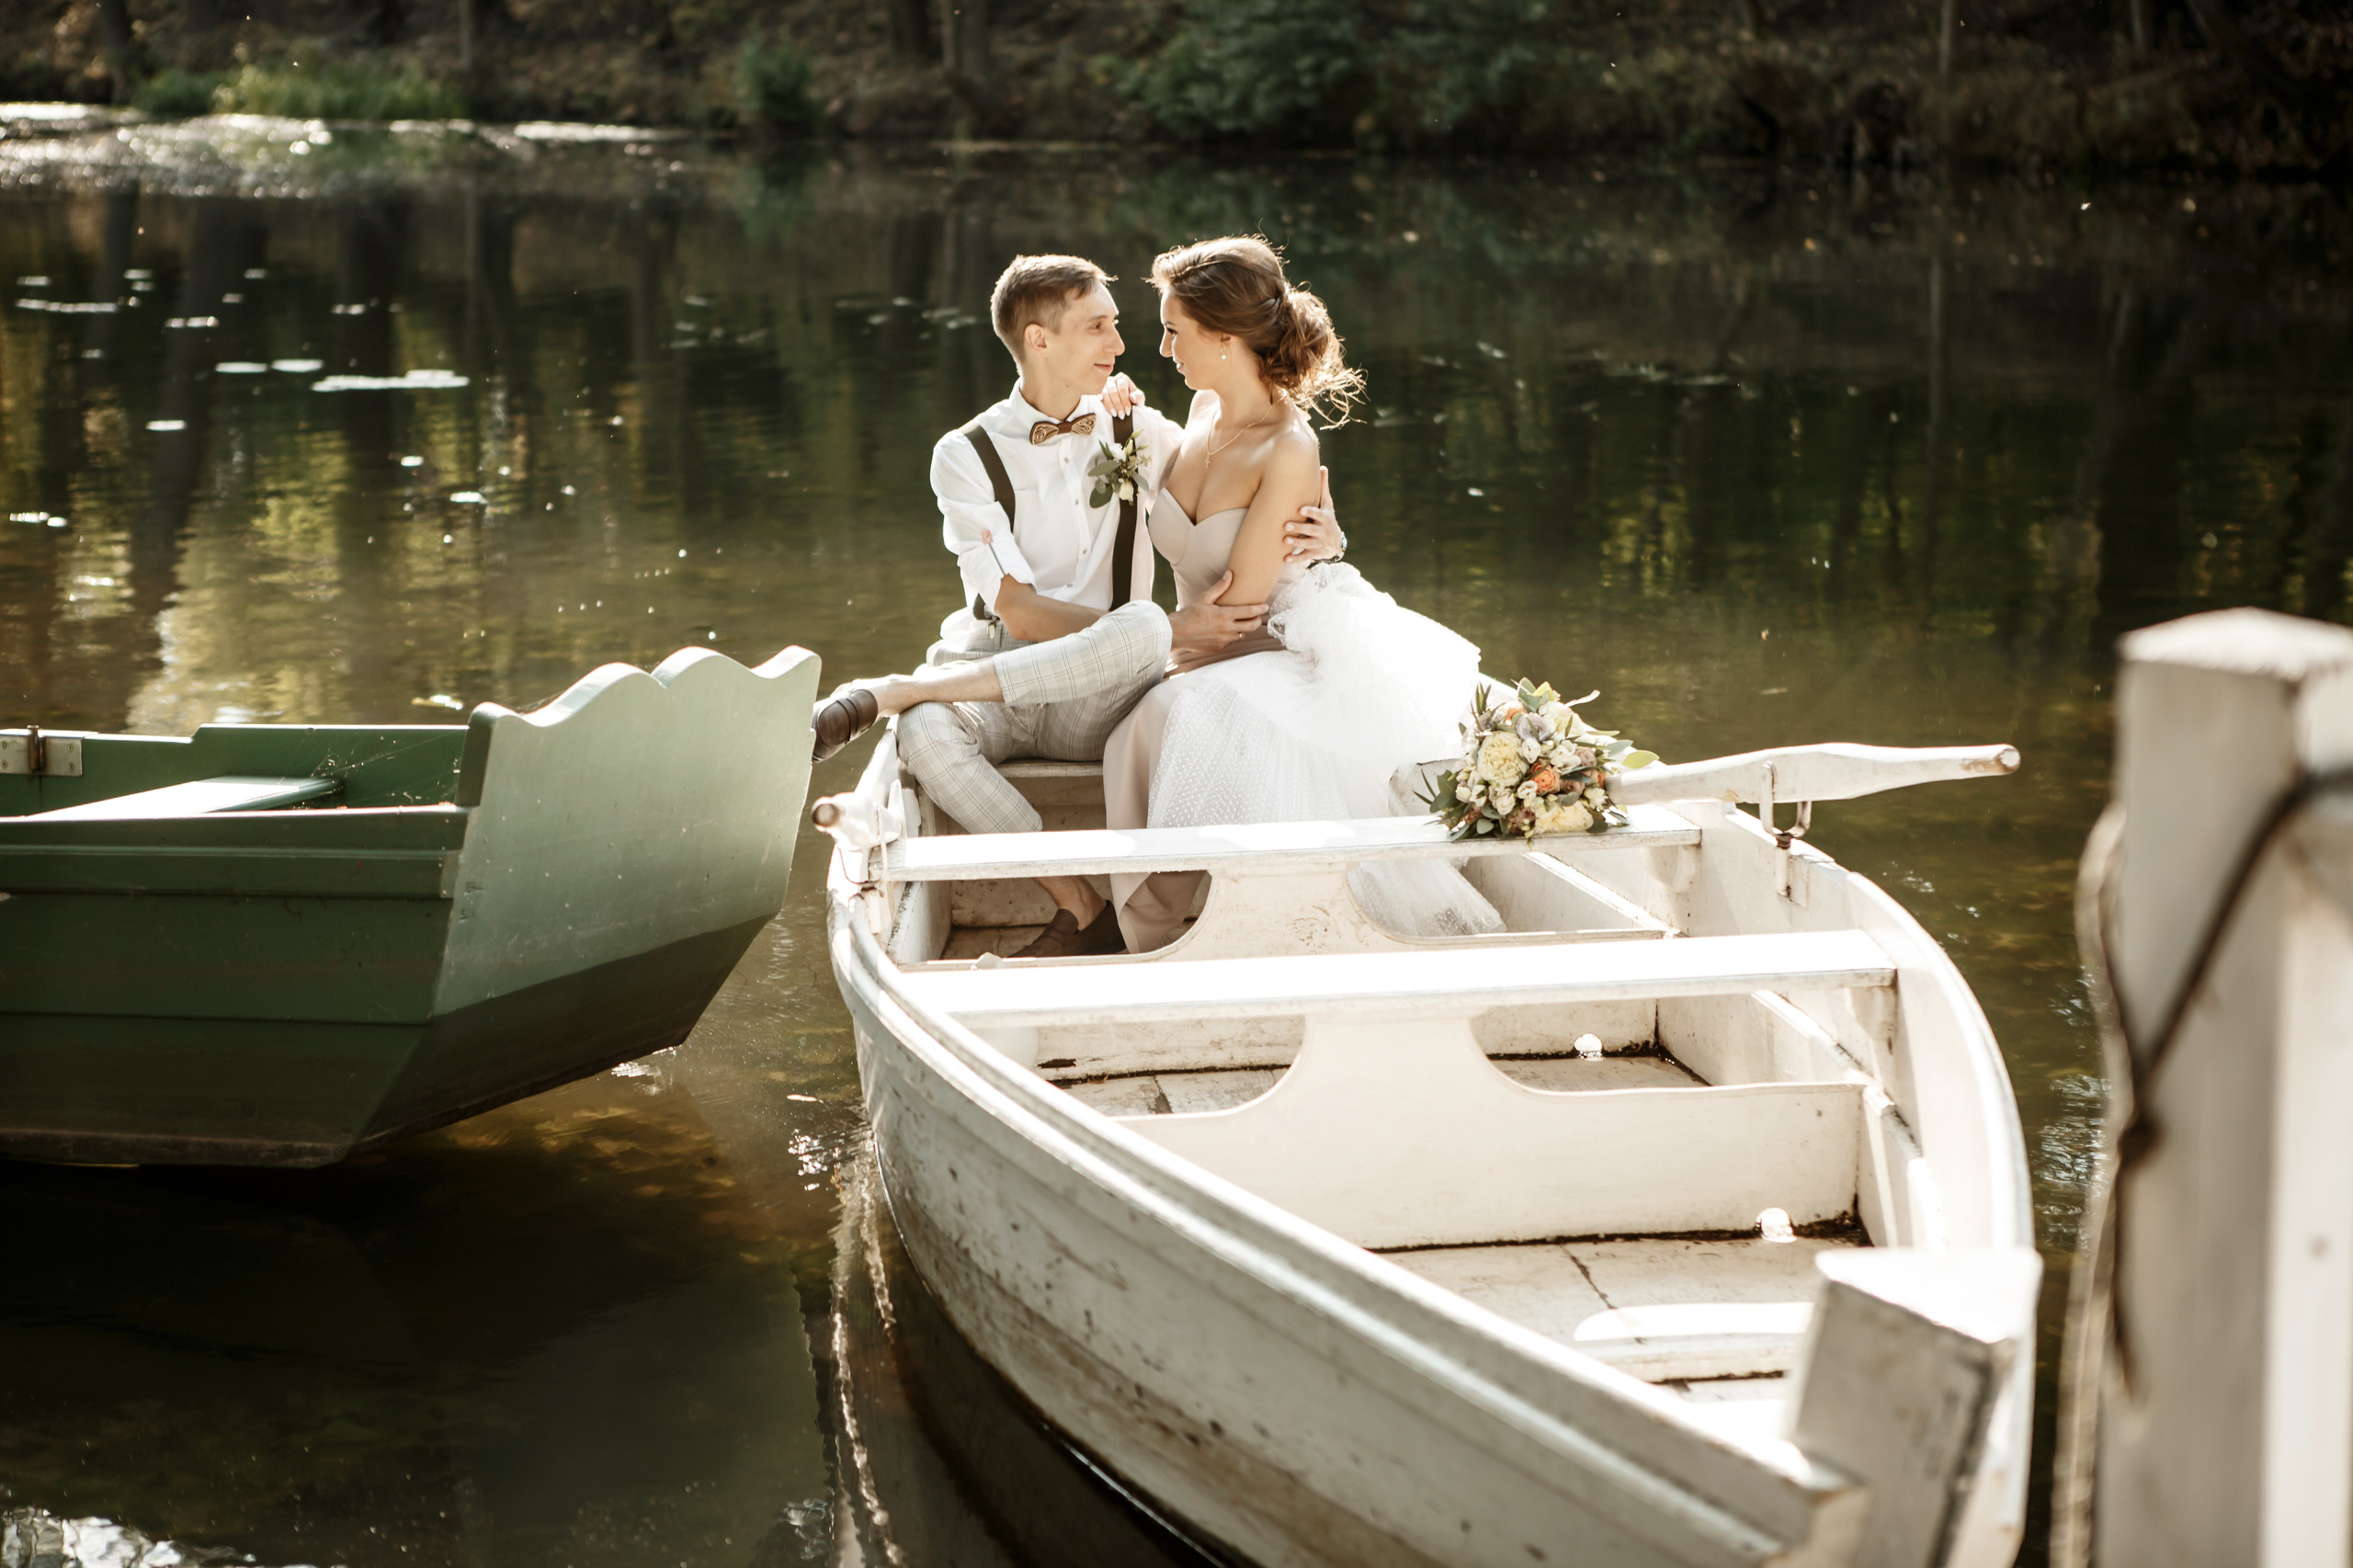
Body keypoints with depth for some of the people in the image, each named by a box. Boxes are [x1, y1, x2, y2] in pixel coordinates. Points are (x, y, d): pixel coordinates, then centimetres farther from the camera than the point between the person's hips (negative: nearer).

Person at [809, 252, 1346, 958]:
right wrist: (1168, 632, -20)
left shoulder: (1140, 434, 7)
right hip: (995, 676, -1)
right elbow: (1019, 611, -10)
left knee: (1142, 628, -35)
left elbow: (1263, 510, 13)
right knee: (926, 734, -37)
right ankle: (1082, 911, -23)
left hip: (1097, 698, 1)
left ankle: (890, 692, -27)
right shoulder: (967, 456, 0)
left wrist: (1320, 537, -14)